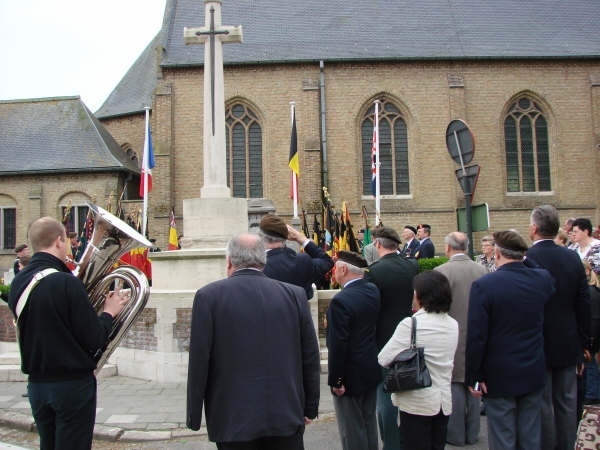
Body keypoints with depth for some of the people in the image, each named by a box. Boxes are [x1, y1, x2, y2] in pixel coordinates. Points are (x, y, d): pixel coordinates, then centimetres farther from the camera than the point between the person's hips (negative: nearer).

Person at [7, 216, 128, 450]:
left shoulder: (17, 283, 1)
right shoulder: (66, 283, -21)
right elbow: (94, 340, -20)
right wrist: (109, 312, -2)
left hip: (36, 384, 7)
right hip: (73, 384, -7)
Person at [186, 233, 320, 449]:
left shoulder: (209, 296, -7)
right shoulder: (295, 295, 0)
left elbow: (199, 361, -8)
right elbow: (310, 358, 3)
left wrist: (194, 416, 3)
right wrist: (309, 409, 13)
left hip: (232, 421, -2)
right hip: (286, 416, 2)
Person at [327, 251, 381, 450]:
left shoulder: (340, 301, -25)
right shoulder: (373, 290, -3)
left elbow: (338, 345, -23)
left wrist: (335, 380, -14)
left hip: (351, 375, -8)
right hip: (372, 371, 8)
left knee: (352, 431, 7)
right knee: (369, 422, 22)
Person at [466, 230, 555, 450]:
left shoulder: (483, 285, -19)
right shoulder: (543, 279, -6)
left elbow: (476, 337, -18)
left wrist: (473, 376, -7)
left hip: (499, 376, -4)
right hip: (534, 375, 4)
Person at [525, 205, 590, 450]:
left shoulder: (525, 260, -18)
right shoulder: (573, 258, -2)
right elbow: (584, 304, 3)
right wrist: (582, 341, 12)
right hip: (569, 345, 5)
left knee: (542, 405, 6)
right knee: (567, 403, 15)